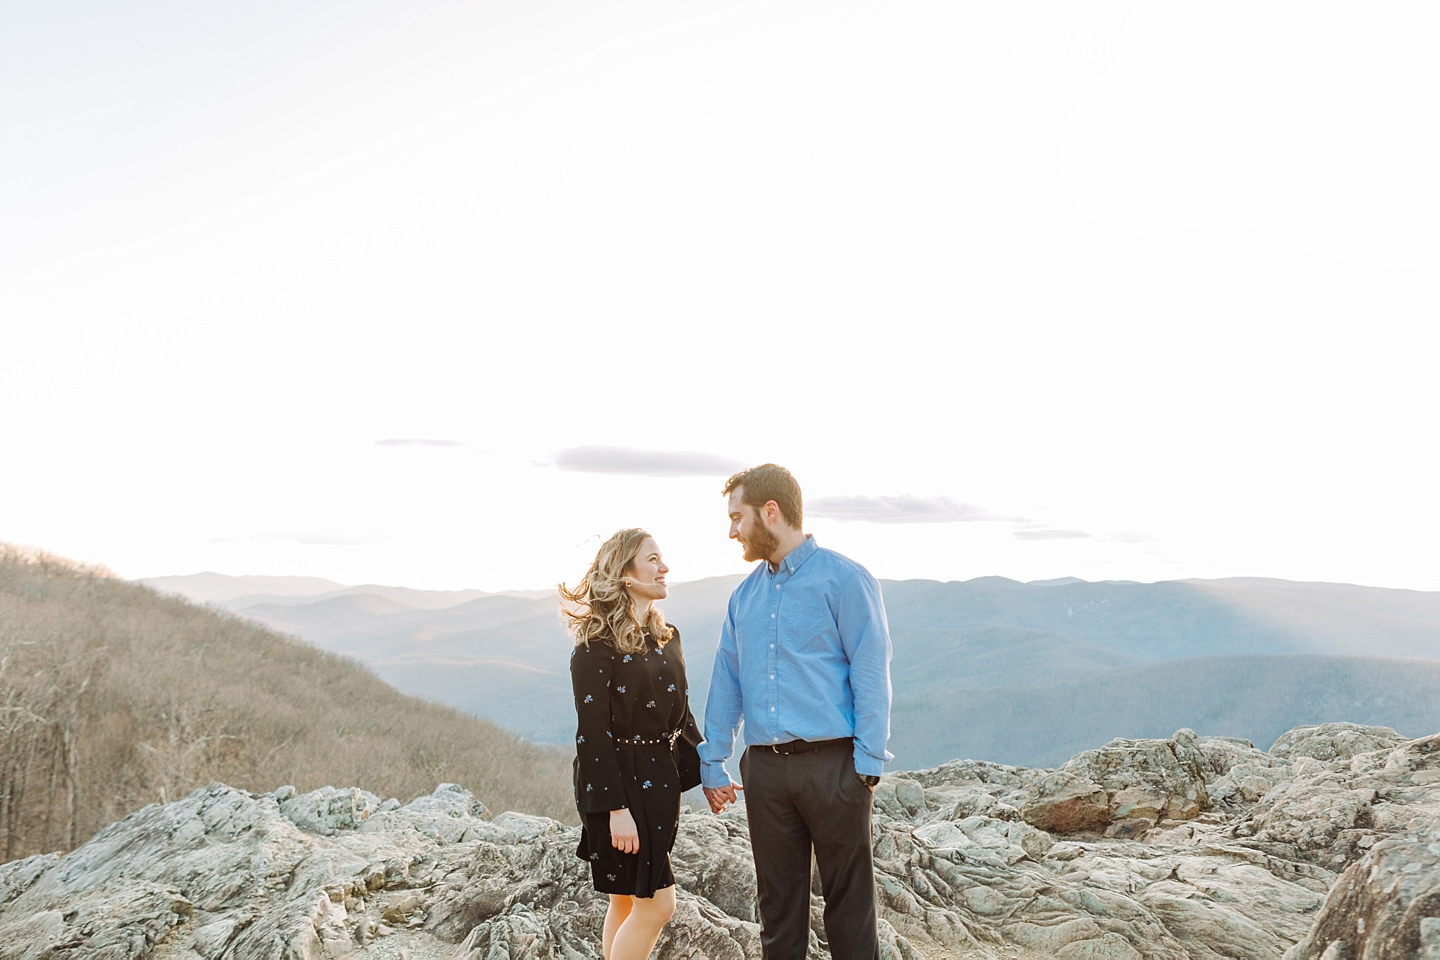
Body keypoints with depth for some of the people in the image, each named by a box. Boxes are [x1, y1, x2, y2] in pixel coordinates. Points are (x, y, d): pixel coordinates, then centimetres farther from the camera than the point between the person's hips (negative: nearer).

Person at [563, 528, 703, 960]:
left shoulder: (667, 638, 9)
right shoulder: (596, 647, -15)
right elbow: (592, 733, -17)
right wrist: (616, 808, -21)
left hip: (660, 781, 8)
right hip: (618, 781, -7)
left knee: (629, 901, 14)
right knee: (656, 903, -8)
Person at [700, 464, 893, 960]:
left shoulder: (844, 580, -4)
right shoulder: (744, 596, 14)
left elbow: (871, 677, -7)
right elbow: (726, 683, 16)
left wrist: (868, 765, -12)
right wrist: (711, 765, 14)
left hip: (831, 765, -5)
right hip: (765, 768, 5)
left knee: (848, 899, 2)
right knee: (778, 900, 11)